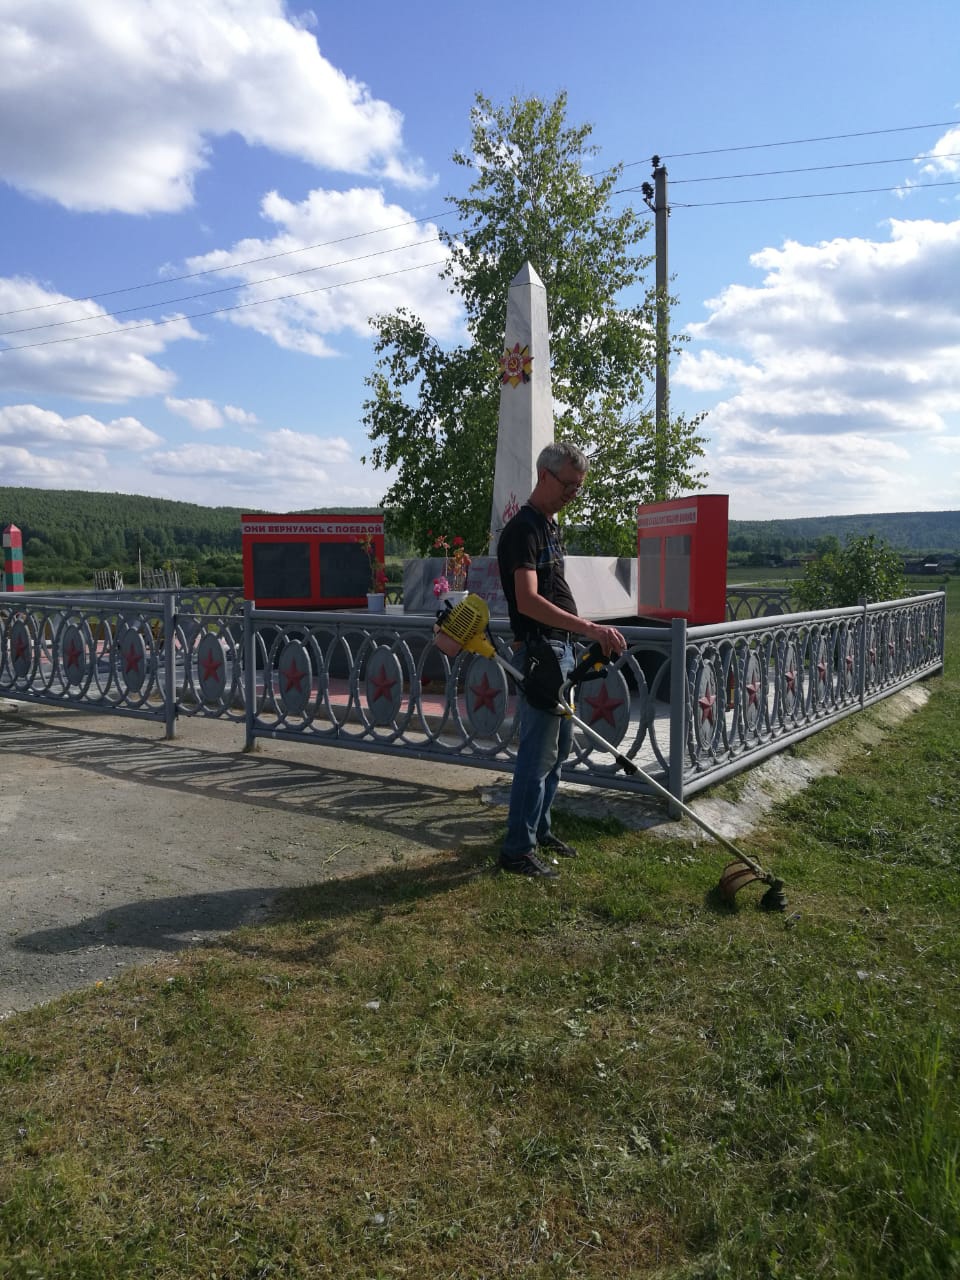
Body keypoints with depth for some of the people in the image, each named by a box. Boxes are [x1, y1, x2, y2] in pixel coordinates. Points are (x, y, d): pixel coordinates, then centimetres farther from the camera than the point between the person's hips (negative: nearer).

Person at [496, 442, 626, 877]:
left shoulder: (551, 526, 15)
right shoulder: (523, 530, -17)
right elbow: (528, 601, -29)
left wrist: (585, 629, 23)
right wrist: (587, 627, -37)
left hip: (560, 649, 10)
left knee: (559, 745, 16)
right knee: (538, 753, -6)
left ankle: (540, 829, 29)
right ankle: (518, 849, 4)